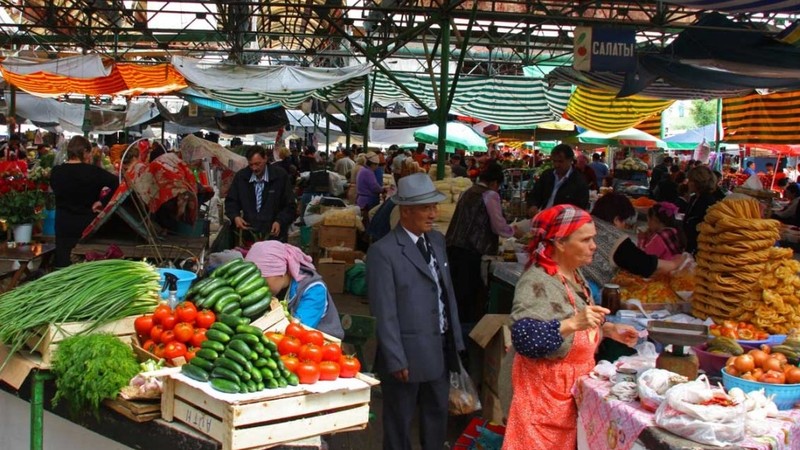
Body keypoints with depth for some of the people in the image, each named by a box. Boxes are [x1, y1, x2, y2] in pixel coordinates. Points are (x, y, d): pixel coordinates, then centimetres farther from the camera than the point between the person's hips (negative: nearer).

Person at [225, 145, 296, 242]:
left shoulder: (280, 176, -4)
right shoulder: (241, 176, 3)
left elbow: (290, 205, -1)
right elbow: (231, 201, 13)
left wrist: (280, 222, -16)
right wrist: (235, 217, -7)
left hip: (274, 233, -2)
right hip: (249, 232, 2)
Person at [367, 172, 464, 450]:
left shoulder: (437, 240, 7)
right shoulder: (384, 251, -17)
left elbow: (448, 292, 12)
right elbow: (384, 313, -17)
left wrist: (455, 341, 11)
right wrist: (396, 361, -17)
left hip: (441, 350, 7)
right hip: (408, 354, -7)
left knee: (437, 417, 20)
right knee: (400, 423, 12)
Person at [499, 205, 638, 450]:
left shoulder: (574, 275, 8)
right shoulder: (537, 282, -21)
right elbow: (524, 338, -33)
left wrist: (609, 329, 7)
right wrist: (573, 323, -41)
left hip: (572, 389, 9)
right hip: (542, 392, -9)